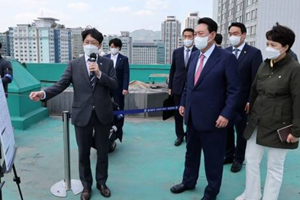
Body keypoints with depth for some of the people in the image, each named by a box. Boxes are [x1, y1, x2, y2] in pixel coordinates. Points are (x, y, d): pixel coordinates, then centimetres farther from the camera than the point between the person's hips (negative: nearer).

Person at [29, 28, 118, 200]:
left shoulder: (108, 63, 3)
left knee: (103, 152, 13)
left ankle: (101, 182, 34)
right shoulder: (74, 64, 2)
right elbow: (61, 85, -5)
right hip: (82, 114, 0)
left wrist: (99, 73, -19)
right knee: (84, 153, 11)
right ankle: (86, 185, 30)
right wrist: (44, 94, -21)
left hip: (103, 114, 0)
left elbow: (114, 85, -6)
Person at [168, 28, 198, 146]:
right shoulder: (176, 52, 7)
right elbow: (172, 70, 10)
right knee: (178, 113, 8)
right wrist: (170, 86, 7)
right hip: (178, 87, 3)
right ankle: (180, 135, 21)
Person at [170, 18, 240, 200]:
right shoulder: (194, 55, 8)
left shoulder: (226, 57, -13)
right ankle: (189, 182, 42)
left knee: (213, 157, 11)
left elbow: (234, 90, -14)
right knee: (191, 152, 21)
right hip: (192, 115, 7)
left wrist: (226, 114, -19)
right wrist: (183, 103, 13)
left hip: (213, 118, -6)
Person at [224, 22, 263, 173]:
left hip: (242, 100, -4)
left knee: (241, 131, 11)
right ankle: (229, 155, 32)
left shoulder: (254, 53, -7)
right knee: (226, 129, 14)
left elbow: (256, 79, -10)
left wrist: (251, 100, -14)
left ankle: (238, 159, 26)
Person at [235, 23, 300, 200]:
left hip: (278, 127, -6)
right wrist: (251, 114, 16)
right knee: (251, 160, 15)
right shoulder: (264, 65, 6)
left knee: (275, 167, 9)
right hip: (257, 124, 6)